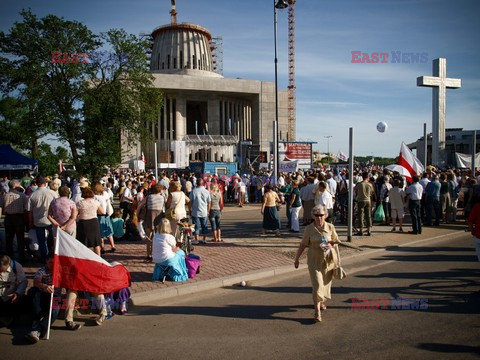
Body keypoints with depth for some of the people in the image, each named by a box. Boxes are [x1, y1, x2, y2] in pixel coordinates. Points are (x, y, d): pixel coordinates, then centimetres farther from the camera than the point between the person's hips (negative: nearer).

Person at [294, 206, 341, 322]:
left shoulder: (330, 227, -2)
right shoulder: (309, 229, -7)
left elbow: (336, 242, 7)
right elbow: (303, 244, 1)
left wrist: (330, 245, -15)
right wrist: (297, 258, 5)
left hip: (328, 260, 3)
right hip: (315, 260, -2)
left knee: (326, 283, 15)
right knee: (317, 285, -10)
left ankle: (322, 301, 44)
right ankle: (317, 312, -4)